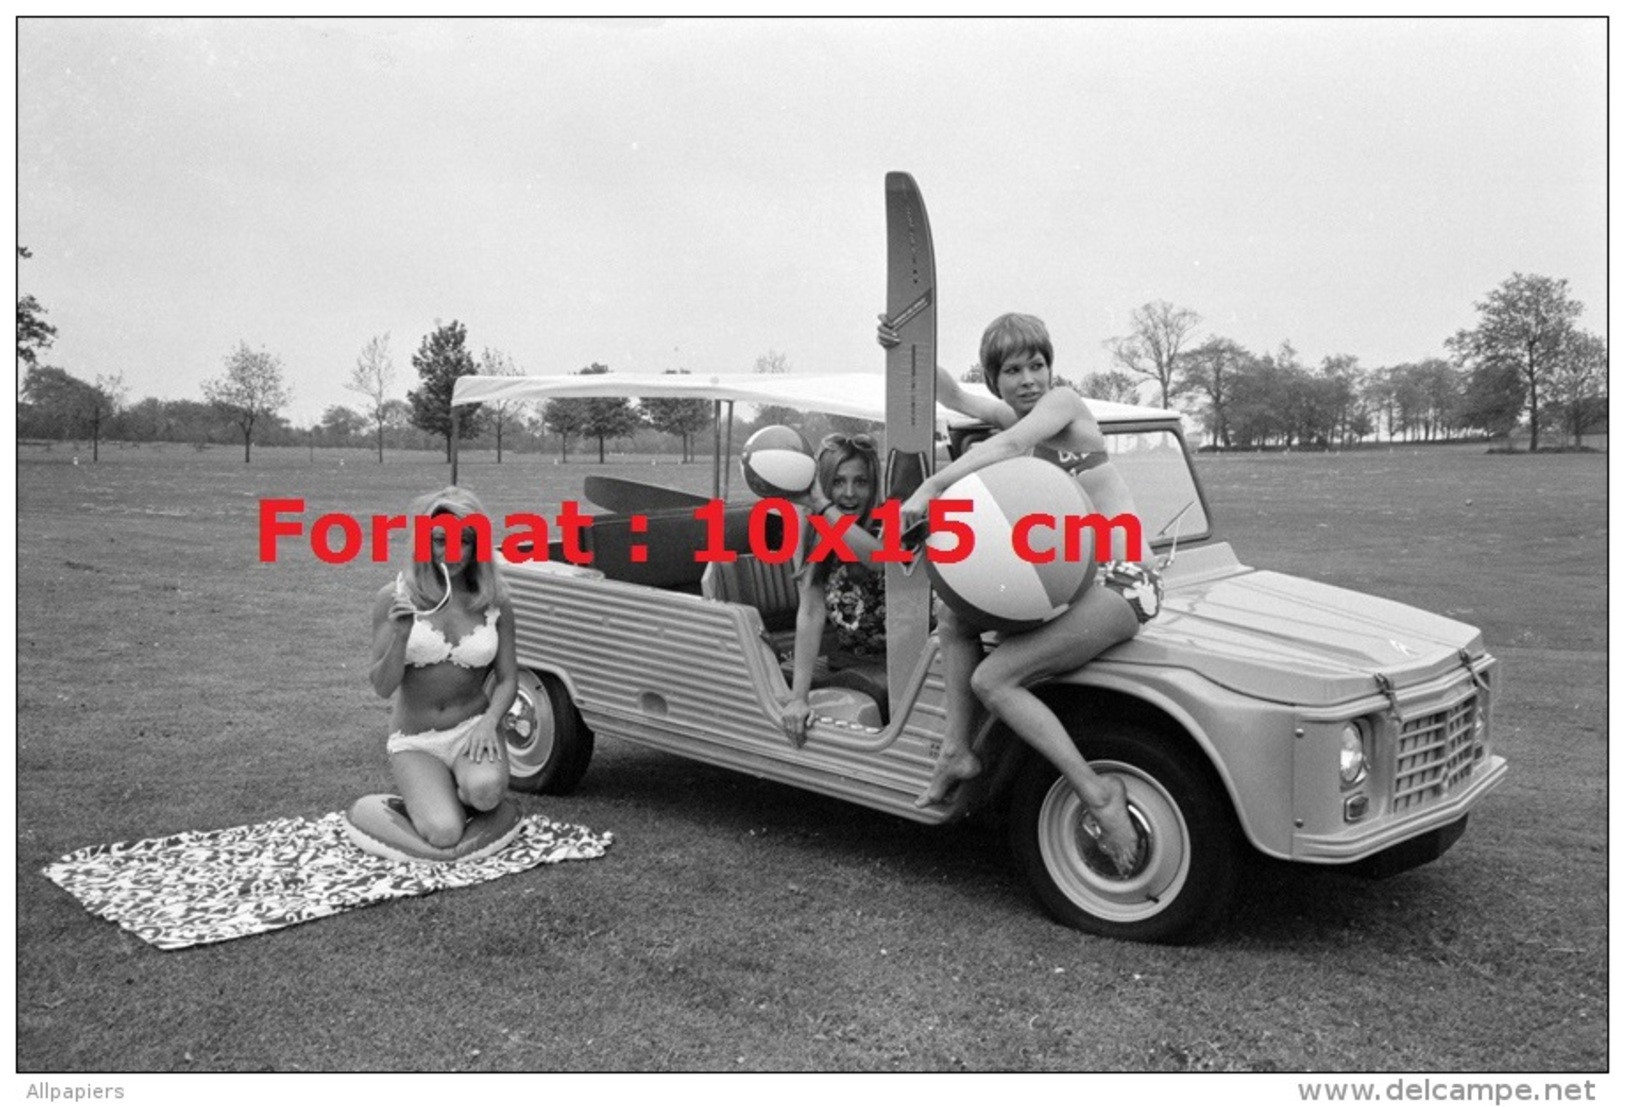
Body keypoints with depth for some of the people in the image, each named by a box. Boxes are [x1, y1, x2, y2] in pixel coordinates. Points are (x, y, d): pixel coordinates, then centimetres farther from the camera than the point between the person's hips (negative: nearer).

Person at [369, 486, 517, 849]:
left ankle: (459, 791, 4)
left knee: (485, 790, -33)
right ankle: (433, 794, 12)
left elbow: (507, 680, 4)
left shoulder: (494, 603, -2)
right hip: (415, 741, 0)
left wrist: (488, 722, -16)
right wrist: (401, 636, -26)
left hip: (472, 728, 1)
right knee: (444, 834, -23)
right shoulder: (394, 598, -6)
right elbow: (382, 687, -7)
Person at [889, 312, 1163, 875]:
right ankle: (958, 749, 13)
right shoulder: (1015, 414, 14)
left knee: (992, 680, -15)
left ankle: (1097, 792, -12)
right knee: (954, 613, 11)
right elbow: (955, 397, 26)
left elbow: (1010, 447, -26)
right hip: (1075, 577, 9)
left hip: (1122, 582, -9)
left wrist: (930, 488, -32)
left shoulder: (1062, 401, -8)